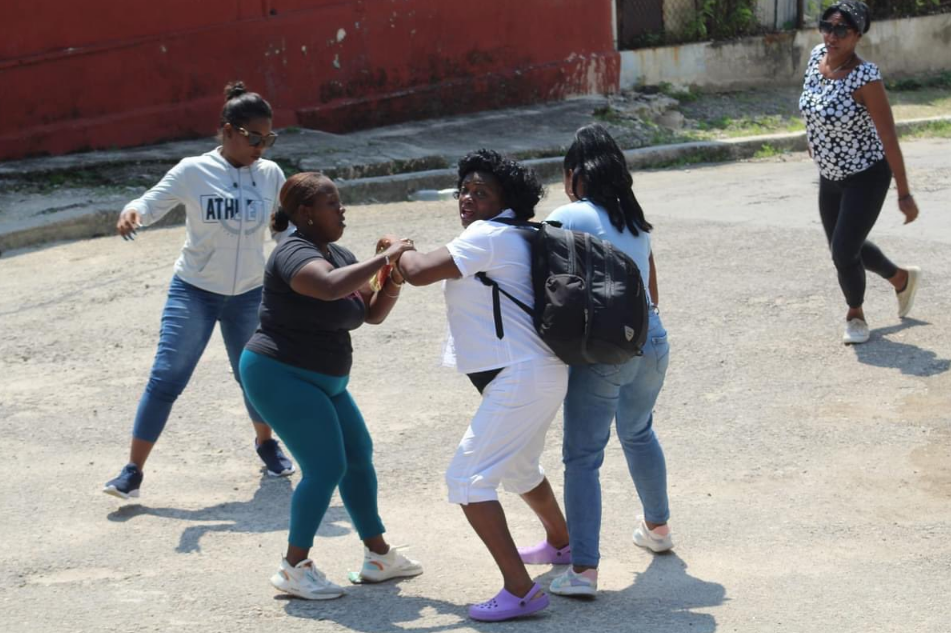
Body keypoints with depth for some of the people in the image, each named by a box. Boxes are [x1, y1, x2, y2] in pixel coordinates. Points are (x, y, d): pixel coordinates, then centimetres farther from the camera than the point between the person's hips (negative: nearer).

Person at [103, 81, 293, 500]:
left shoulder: (270, 175, -1)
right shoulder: (194, 171, -10)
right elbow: (152, 203, -14)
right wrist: (132, 212, -35)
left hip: (249, 295, 3)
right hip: (194, 291, -3)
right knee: (165, 379, -8)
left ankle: (265, 442, 42)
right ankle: (133, 471, -3)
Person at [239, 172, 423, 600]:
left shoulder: (339, 255, 10)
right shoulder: (296, 254, -20)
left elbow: (372, 312, 11)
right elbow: (330, 286, -41)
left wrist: (392, 284, -9)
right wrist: (384, 257, -33)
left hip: (321, 381, 10)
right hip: (281, 376, -10)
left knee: (359, 455, 13)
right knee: (326, 467, -13)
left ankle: (378, 556, 23)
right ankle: (294, 568, -5)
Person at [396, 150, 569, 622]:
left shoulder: (488, 236, -14)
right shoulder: (511, 238, 15)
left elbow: (420, 272, -19)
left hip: (518, 379, -10)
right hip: (542, 374, 10)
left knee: (467, 478, -12)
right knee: (518, 468, 32)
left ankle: (520, 590, -17)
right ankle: (562, 542, 55)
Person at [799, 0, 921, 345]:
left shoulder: (865, 78, -27)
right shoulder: (817, 56, -8)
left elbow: (889, 138, -23)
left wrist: (904, 193, -20)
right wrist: (813, 140, 23)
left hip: (866, 177, -7)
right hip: (829, 177, 7)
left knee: (844, 252, -8)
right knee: (845, 248, 21)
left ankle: (855, 315, 22)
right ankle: (903, 279, 48)